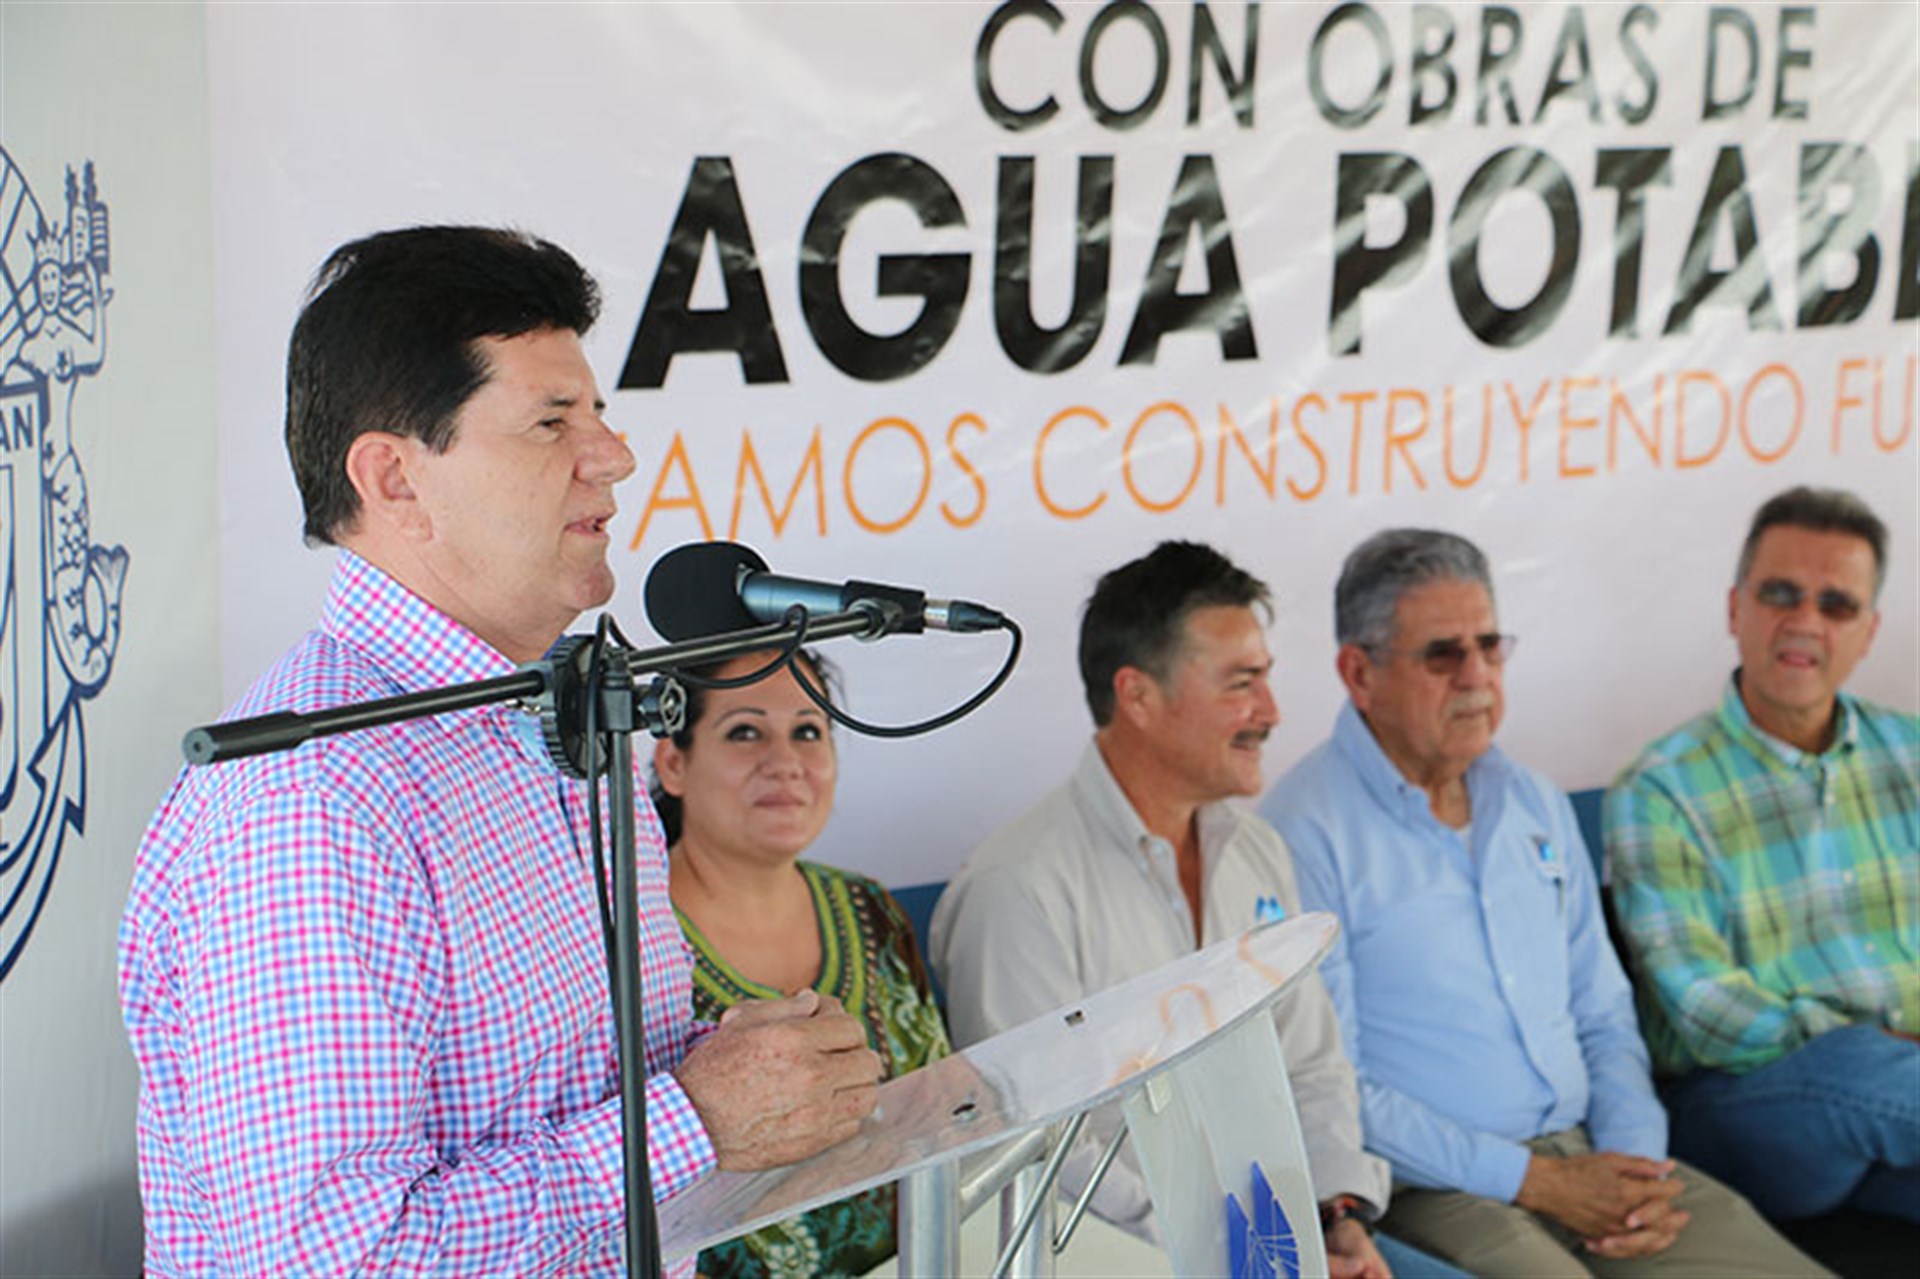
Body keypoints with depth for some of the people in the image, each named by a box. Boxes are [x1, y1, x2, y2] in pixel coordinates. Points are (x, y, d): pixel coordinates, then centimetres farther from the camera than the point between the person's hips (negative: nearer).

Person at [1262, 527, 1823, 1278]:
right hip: (1434, 1190, -6)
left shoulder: (1536, 805, 16)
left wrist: (1635, 1161, 1)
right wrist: (1533, 1182, -13)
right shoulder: (1306, 834, -7)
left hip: (1587, 1161, 6)